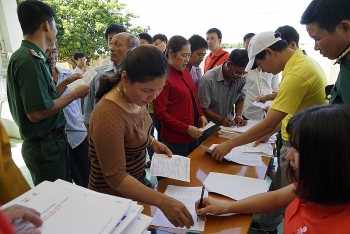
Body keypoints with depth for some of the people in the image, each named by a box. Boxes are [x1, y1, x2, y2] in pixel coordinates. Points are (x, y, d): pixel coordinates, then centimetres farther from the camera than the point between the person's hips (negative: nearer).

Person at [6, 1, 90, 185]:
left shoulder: (34, 57, 8)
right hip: (45, 146, -9)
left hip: (53, 141, 9)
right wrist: (75, 94, -16)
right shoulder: (29, 59, -21)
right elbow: (36, 112, -26)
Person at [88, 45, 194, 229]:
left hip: (135, 182, 7)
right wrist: (163, 201, -37)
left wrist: (152, 141, -6)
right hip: (115, 196, -7)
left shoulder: (136, 97, -10)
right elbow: (116, 178, -30)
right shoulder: (108, 116, -34)